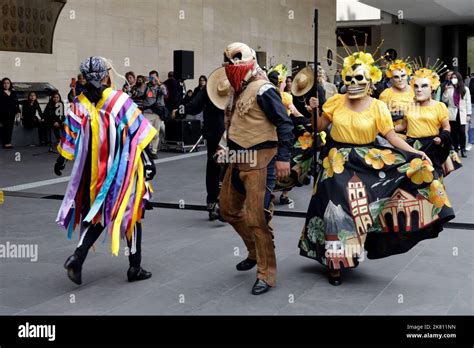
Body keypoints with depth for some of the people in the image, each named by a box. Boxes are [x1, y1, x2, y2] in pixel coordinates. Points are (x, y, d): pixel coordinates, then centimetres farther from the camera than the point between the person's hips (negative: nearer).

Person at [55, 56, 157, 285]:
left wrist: (61, 160, 18)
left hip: (94, 171, 3)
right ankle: (135, 268, 18)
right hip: (123, 169, -3)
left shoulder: (79, 104, -3)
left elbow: (70, 138, 3)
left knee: (97, 213, 18)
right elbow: (138, 133, -11)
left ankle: (77, 257, 0)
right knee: (130, 213, 10)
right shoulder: (120, 100, -12)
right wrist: (147, 160, -4)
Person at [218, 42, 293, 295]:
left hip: (259, 162, -10)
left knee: (256, 219, -8)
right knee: (229, 209, 19)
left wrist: (283, 157, -21)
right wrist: (227, 147, 17)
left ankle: (266, 274, 4)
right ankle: (255, 251, 37)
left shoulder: (262, 90, -14)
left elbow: (285, 124, -17)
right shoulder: (237, 90, 14)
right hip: (238, 160, 10)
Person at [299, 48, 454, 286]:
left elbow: (391, 137, -9)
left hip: (366, 162, 0)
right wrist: (314, 110, -10)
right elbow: (319, 127, 7)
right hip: (337, 162, 0)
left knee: (361, 205, -4)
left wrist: (414, 153, -19)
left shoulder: (378, 107, -5)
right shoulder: (336, 101, -1)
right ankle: (335, 262, 14)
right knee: (337, 208, 2)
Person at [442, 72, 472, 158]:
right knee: (454, 132, 4)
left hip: (461, 113, -1)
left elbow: (468, 102, 4)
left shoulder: (465, 89, 4)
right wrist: (446, 90, -10)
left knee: (462, 131, -10)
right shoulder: (449, 88, 5)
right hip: (452, 113, 1)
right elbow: (445, 100, 1)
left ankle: (463, 149, 0)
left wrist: (468, 114, -1)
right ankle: (455, 149, 15)